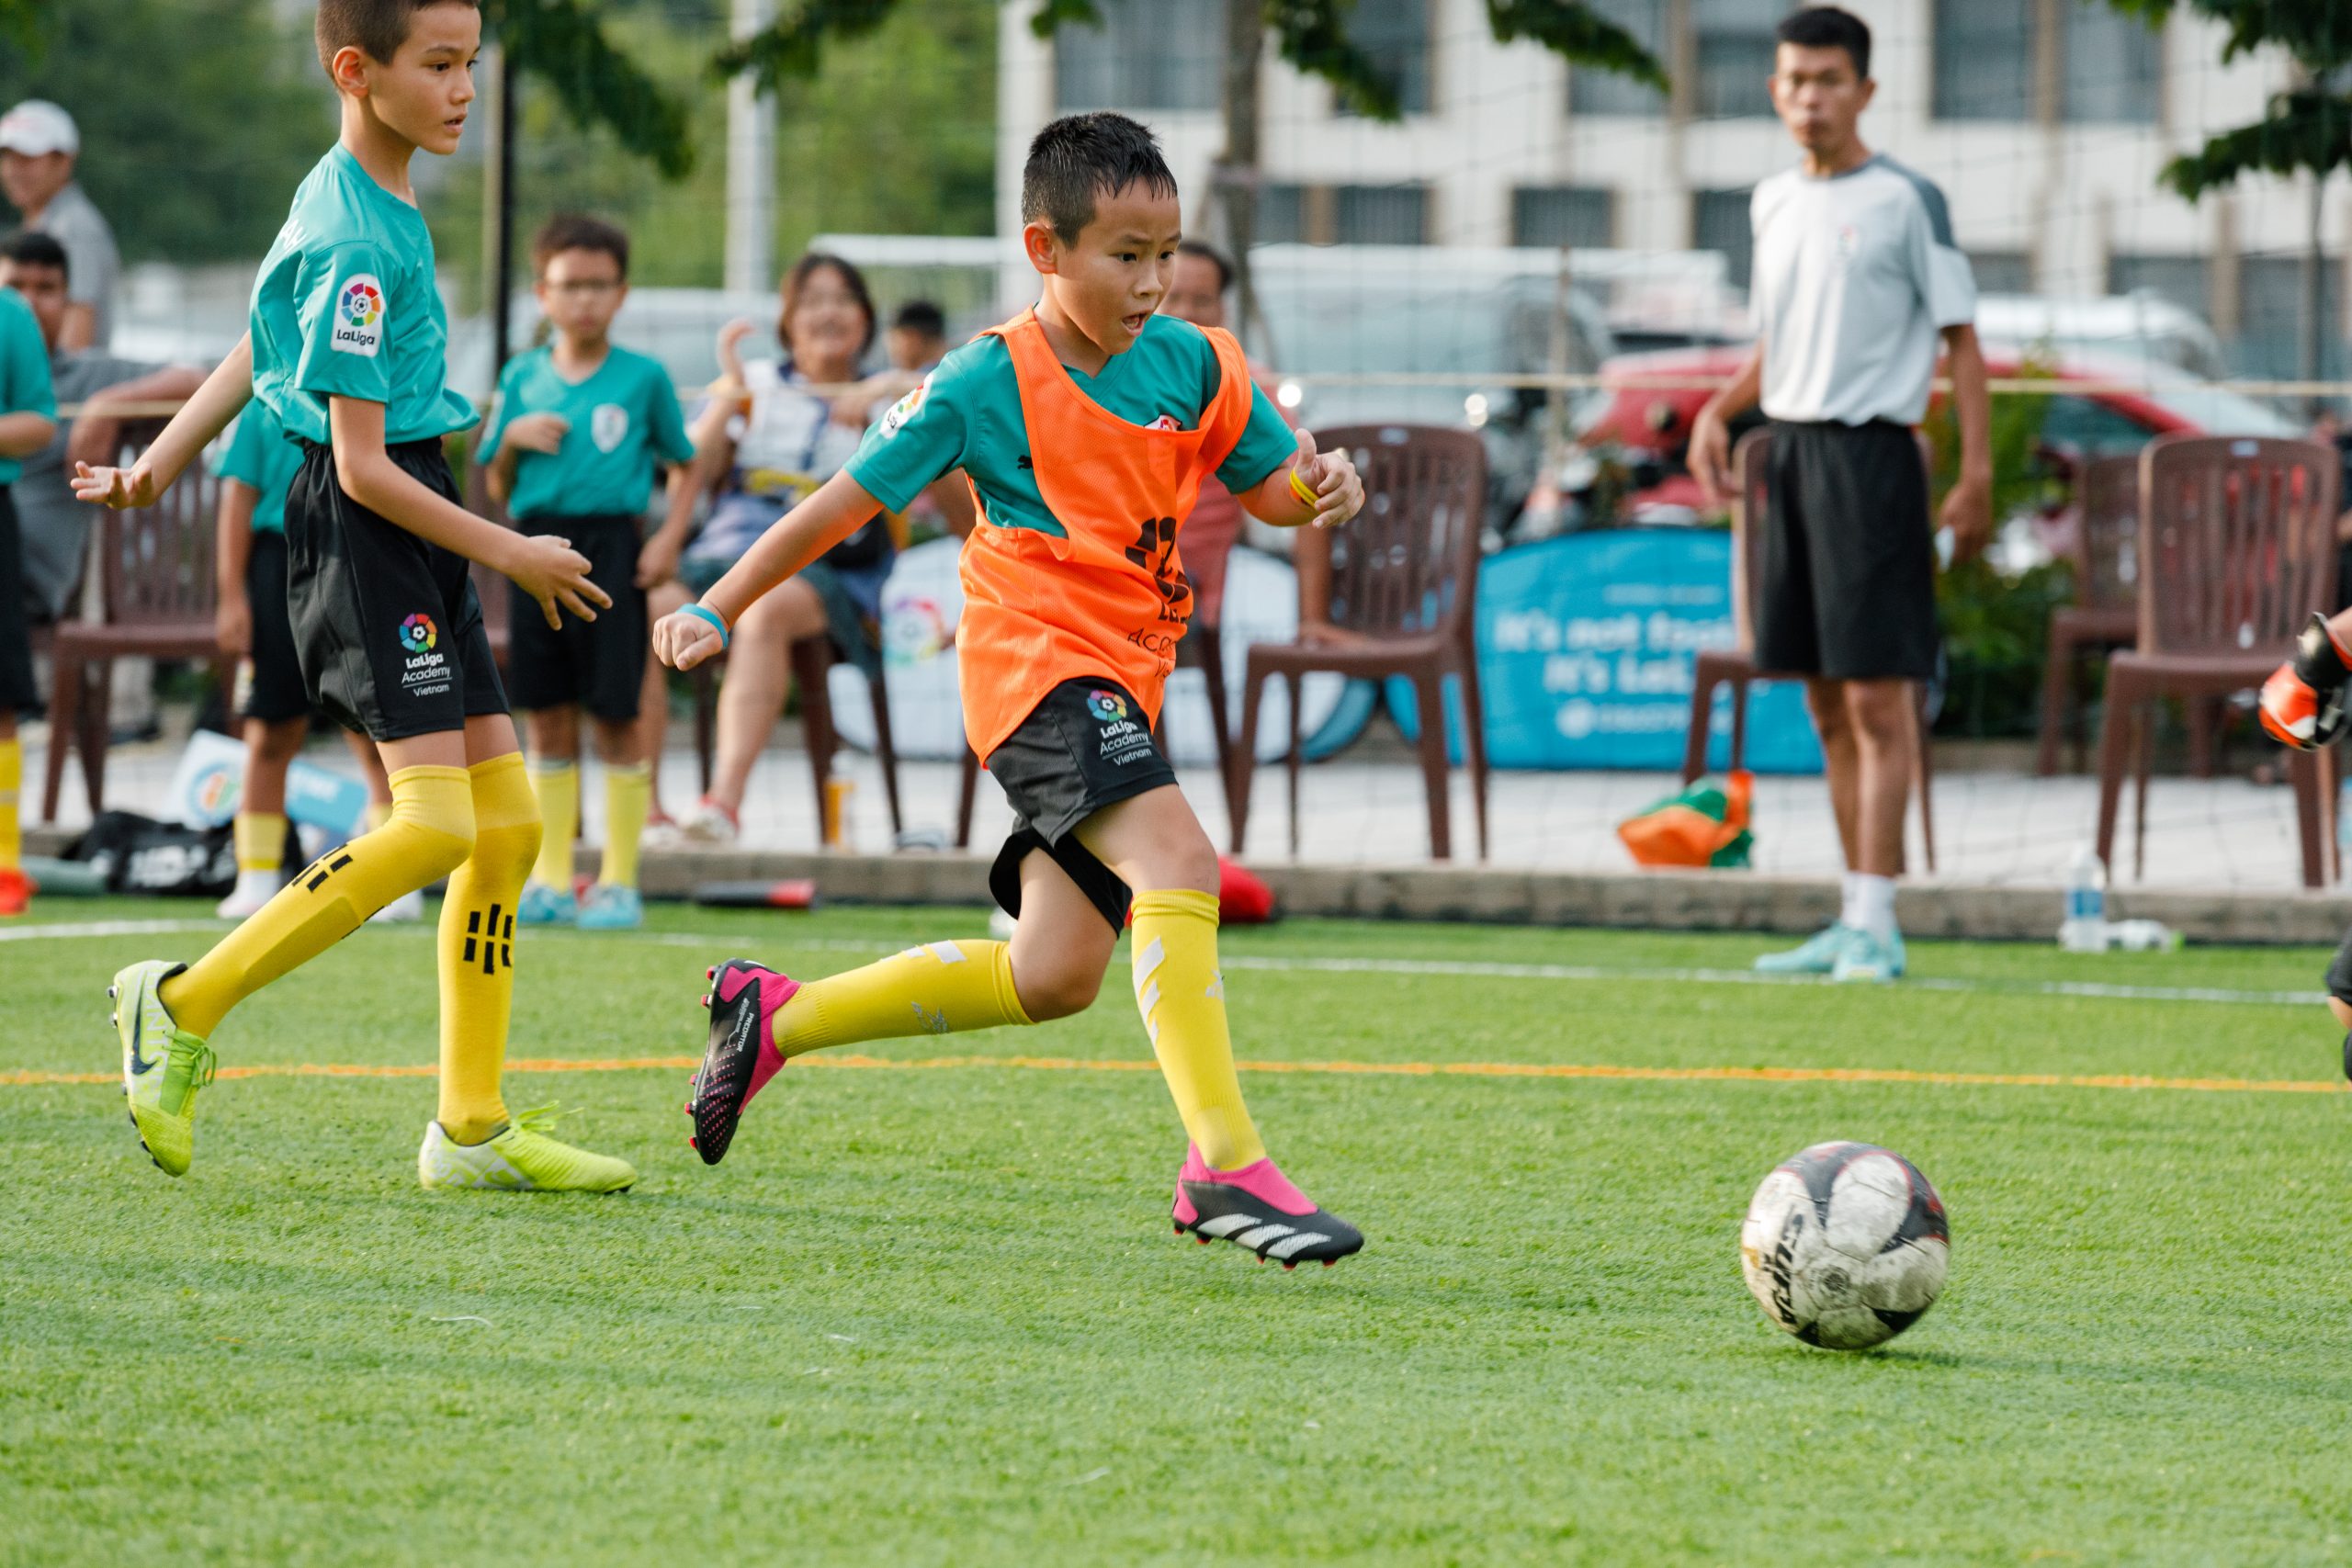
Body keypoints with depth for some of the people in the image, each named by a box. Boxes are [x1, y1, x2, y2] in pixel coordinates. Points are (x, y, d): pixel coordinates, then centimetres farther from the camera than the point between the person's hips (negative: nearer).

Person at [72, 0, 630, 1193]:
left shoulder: (373, 203, 13)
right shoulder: (354, 243, -17)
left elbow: (260, 345, 24)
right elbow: (362, 465, -18)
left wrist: (159, 464, 30)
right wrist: (510, 554, -12)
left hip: (415, 528, 10)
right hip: (359, 532, -10)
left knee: (508, 820, 6)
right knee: (433, 823, -19)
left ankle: (472, 1129, 9)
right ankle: (185, 1005, -8)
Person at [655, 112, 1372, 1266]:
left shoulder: (1190, 364, 5)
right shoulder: (987, 383, -9)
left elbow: (1266, 487, 16)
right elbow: (846, 502, -3)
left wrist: (1319, 488, -9)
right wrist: (718, 611, -6)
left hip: (1120, 682, 8)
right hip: (1037, 660, -7)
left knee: (1054, 974, 11)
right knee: (1176, 865, -29)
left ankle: (775, 1017, 27)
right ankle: (1226, 1166, -35)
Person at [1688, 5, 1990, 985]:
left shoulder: (1905, 201, -5)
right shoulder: (1773, 204, 14)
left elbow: (1961, 339, -5)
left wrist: (1976, 476, -12)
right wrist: (1719, 411, 7)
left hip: (1870, 453, -7)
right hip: (1789, 451, 7)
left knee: (1876, 697, -9)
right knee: (1826, 703, 9)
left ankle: (1875, 926, -9)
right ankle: (1853, 923, 13)